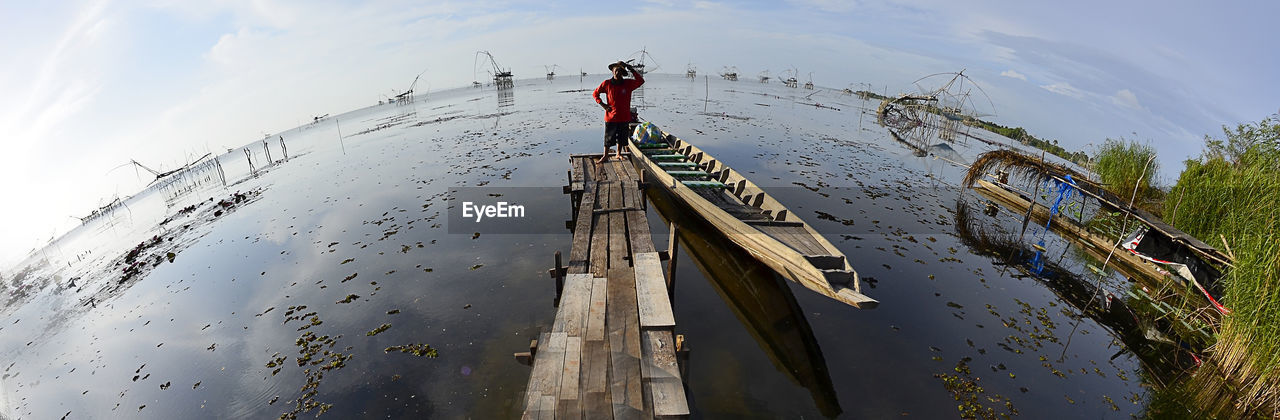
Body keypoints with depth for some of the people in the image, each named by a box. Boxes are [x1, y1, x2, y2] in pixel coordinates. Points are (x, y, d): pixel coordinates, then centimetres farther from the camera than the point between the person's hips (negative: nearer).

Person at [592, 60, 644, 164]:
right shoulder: (606, 83, -3)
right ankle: (605, 156, 15)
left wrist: (631, 69, -17)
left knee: (621, 138, 13)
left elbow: (641, 81, -14)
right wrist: (602, 104, -5)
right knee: (608, 137, 3)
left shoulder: (628, 83, -1)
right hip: (610, 116, -1)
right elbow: (595, 93, 7)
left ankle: (619, 154, 32)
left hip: (624, 116, 2)